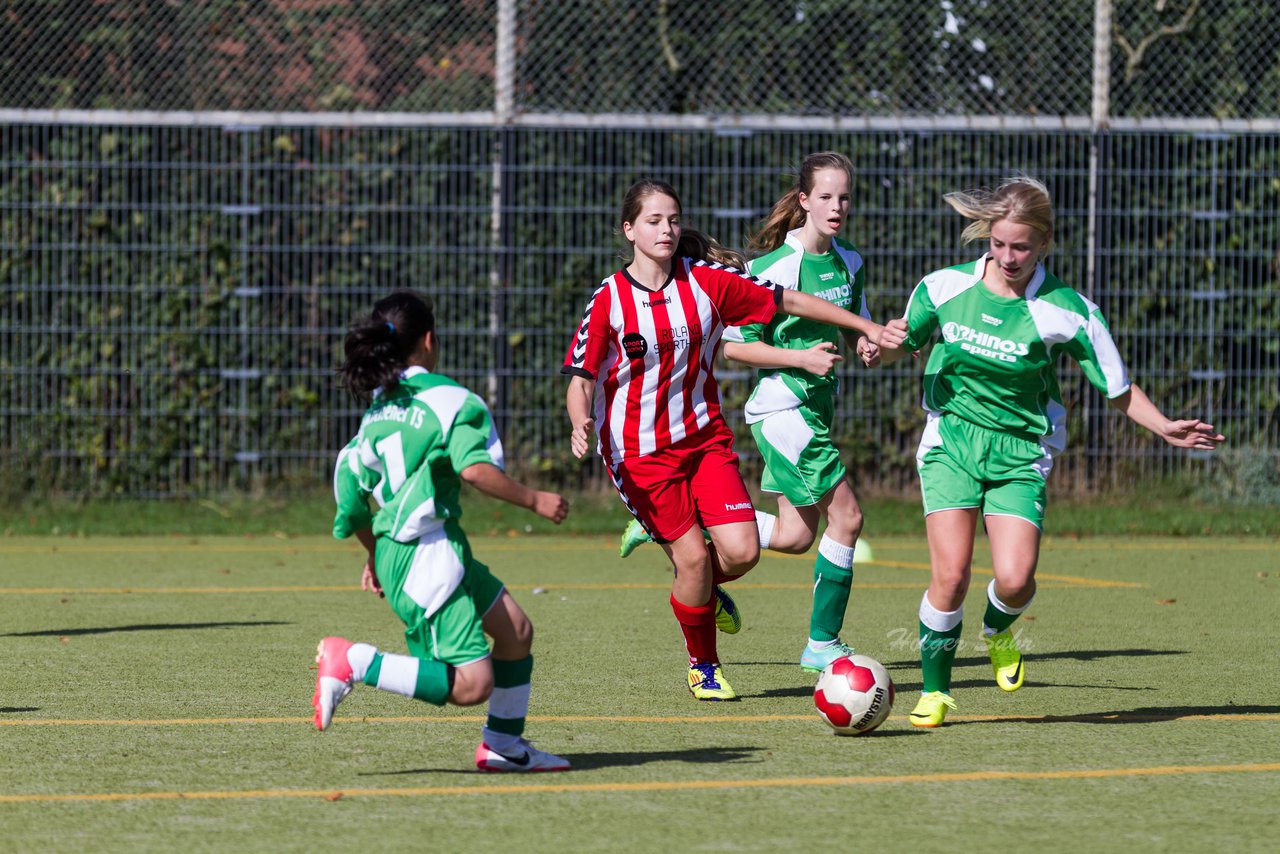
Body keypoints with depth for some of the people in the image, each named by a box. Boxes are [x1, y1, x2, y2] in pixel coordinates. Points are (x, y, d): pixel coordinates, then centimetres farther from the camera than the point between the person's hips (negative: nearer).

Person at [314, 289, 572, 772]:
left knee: (515, 630, 17)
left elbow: (350, 477, 19)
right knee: (471, 684, -14)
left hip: (393, 550, 10)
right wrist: (533, 500, -12)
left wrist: (376, 555, 29)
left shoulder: (379, 406, 15)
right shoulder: (450, 398, -10)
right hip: (426, 556, -10)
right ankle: (354, 663, -15)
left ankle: (504, 745, 21)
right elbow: (475, 469, -24)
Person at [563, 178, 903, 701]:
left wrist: (865, 326, 8)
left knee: (741, 551, -12)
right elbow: (581, 378, -7)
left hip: (705, 439, 3)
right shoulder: (609, 300, -8)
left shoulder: (707, 282, -2)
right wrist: (581, 423, -28)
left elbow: (786, 301, 6)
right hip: (640, 452, -3)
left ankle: (706, 590, 26)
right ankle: (702, 666, 16)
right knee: (692, 557, -10)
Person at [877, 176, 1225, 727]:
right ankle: (934, 691, 7)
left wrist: (1163, 428, -19)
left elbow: (1118, 388, -4)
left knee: (1015, 579, -16)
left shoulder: (1065, 312, -10)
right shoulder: (945, 288, -4)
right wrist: (886, 344, -12)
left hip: (1021, 452, -1)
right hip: (951, 440, 1)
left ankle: (998, 631, 22)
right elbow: (898, 348, 12)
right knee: (950, 575, -14)